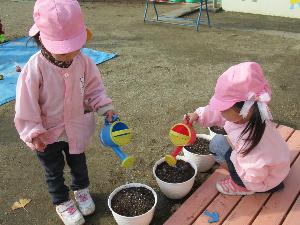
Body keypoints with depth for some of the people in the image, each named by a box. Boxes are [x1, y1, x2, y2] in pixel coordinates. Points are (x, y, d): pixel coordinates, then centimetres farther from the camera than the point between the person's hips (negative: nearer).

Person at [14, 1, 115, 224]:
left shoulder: (83, 61, -17)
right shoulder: (34, 69, -28)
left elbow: (94, 87, -2)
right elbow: (26, 105, -20)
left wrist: (105, 107, -13)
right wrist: (33, 133, -18)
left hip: (76, 128, 3)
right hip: (48, 134, -3)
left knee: (79, 163, 26)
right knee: (54, 171, 19)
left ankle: (82, 189, 54)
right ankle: (62, 202, 43)